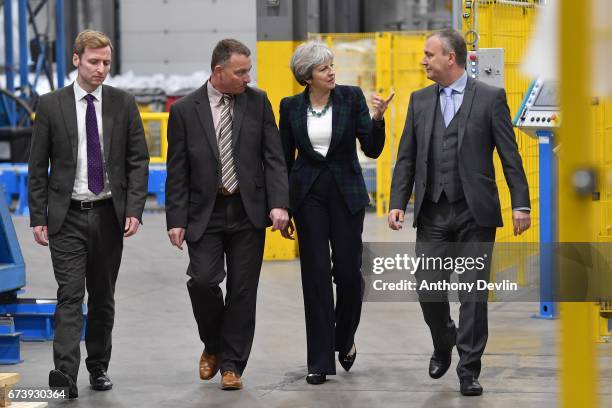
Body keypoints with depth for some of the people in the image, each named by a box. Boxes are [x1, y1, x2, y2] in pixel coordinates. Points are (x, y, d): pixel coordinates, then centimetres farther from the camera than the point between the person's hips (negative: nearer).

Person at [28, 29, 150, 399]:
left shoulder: (124, 104, 3)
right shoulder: (51, 105, -1)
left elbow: (138, 160, 3)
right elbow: (38, 167, 2)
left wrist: (134, 210, -7)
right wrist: (38, 218, -3)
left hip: (109, 214, 2)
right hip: (68, 216, -2)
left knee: (103, 296, 11)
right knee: (70, 296, -10)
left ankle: (99, 367, 23)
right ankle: (65, 374, -16)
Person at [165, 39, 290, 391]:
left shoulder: (258, 102, 3)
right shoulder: (186, 110, -1)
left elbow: (273, 157, 1)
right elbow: (177, 172, 0)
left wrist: (278, 203, -11)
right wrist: (176, 219, -5)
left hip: (248, 213, 1)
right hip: (205, 213, -1)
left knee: (243, 290, 2)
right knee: (203, 280, -13)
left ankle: (232, 364, 13)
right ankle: (213, 345, 14)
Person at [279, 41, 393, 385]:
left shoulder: (352, 97, -2)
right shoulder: (292, 107, 1)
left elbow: (372, 149, -5)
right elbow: (285, 159, 7)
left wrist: (377, 118, -23)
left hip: (347, 192, 0)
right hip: (308, 193, 0)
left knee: (348, 271, -1)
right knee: (316, 274, -1)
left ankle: (345, 338, 28)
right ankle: (320, 361, 3)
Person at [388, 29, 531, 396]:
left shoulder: (490, 98, -1)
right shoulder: (420, 100, 10)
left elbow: (510, 156, -3)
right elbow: (407, 158, 10)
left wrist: (521, 204, -9)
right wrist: (398, 203, 1)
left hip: (475, 214, -3)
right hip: (433, 214, 3)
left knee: (474, 294, -1)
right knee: (428, 290, 1)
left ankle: (469, 370, 8)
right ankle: (443, 343, 30)